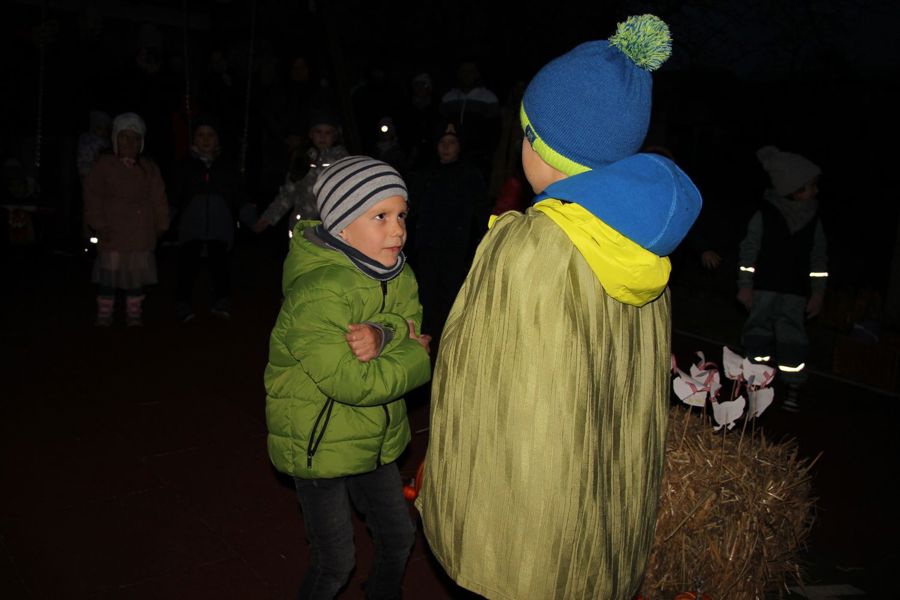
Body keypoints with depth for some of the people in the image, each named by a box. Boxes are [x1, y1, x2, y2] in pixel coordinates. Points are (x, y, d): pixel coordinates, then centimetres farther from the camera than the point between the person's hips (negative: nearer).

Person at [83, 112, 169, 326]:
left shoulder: (149, 168, 11)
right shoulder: (104, 165, 1)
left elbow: (158, 199, 12)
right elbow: (93, 197, -2)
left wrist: (160, 224, 6)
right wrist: (99, 224, -8)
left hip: (142, 234, 3)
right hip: (113, 235, -3)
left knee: (137, 276, 8)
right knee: (109, 276, 0)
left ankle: (134, 313, 20)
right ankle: (104, 315, 12)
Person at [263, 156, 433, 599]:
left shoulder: (394, 272, -1)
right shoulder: (316, 292, -28)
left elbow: (413, 325, -12)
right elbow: (353, 382, -31)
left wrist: (381, 334, -34)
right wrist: (418, 355, -19)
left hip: (373, 438, 8)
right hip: (318, 443, -7)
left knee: (399, 536, 21)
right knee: (334, 563, 7)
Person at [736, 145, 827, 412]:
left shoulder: (813, 219, 5)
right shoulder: (765, 214, -4)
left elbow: (819, 258, 10)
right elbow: (749, 250, -2)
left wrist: (818, 293, 8)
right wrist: (745, 286, -4)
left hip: (796, 292, 1)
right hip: (764, 287, -1)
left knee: (792, 337, -1)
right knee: (759, 333, 3)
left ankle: (793, 387, 4)